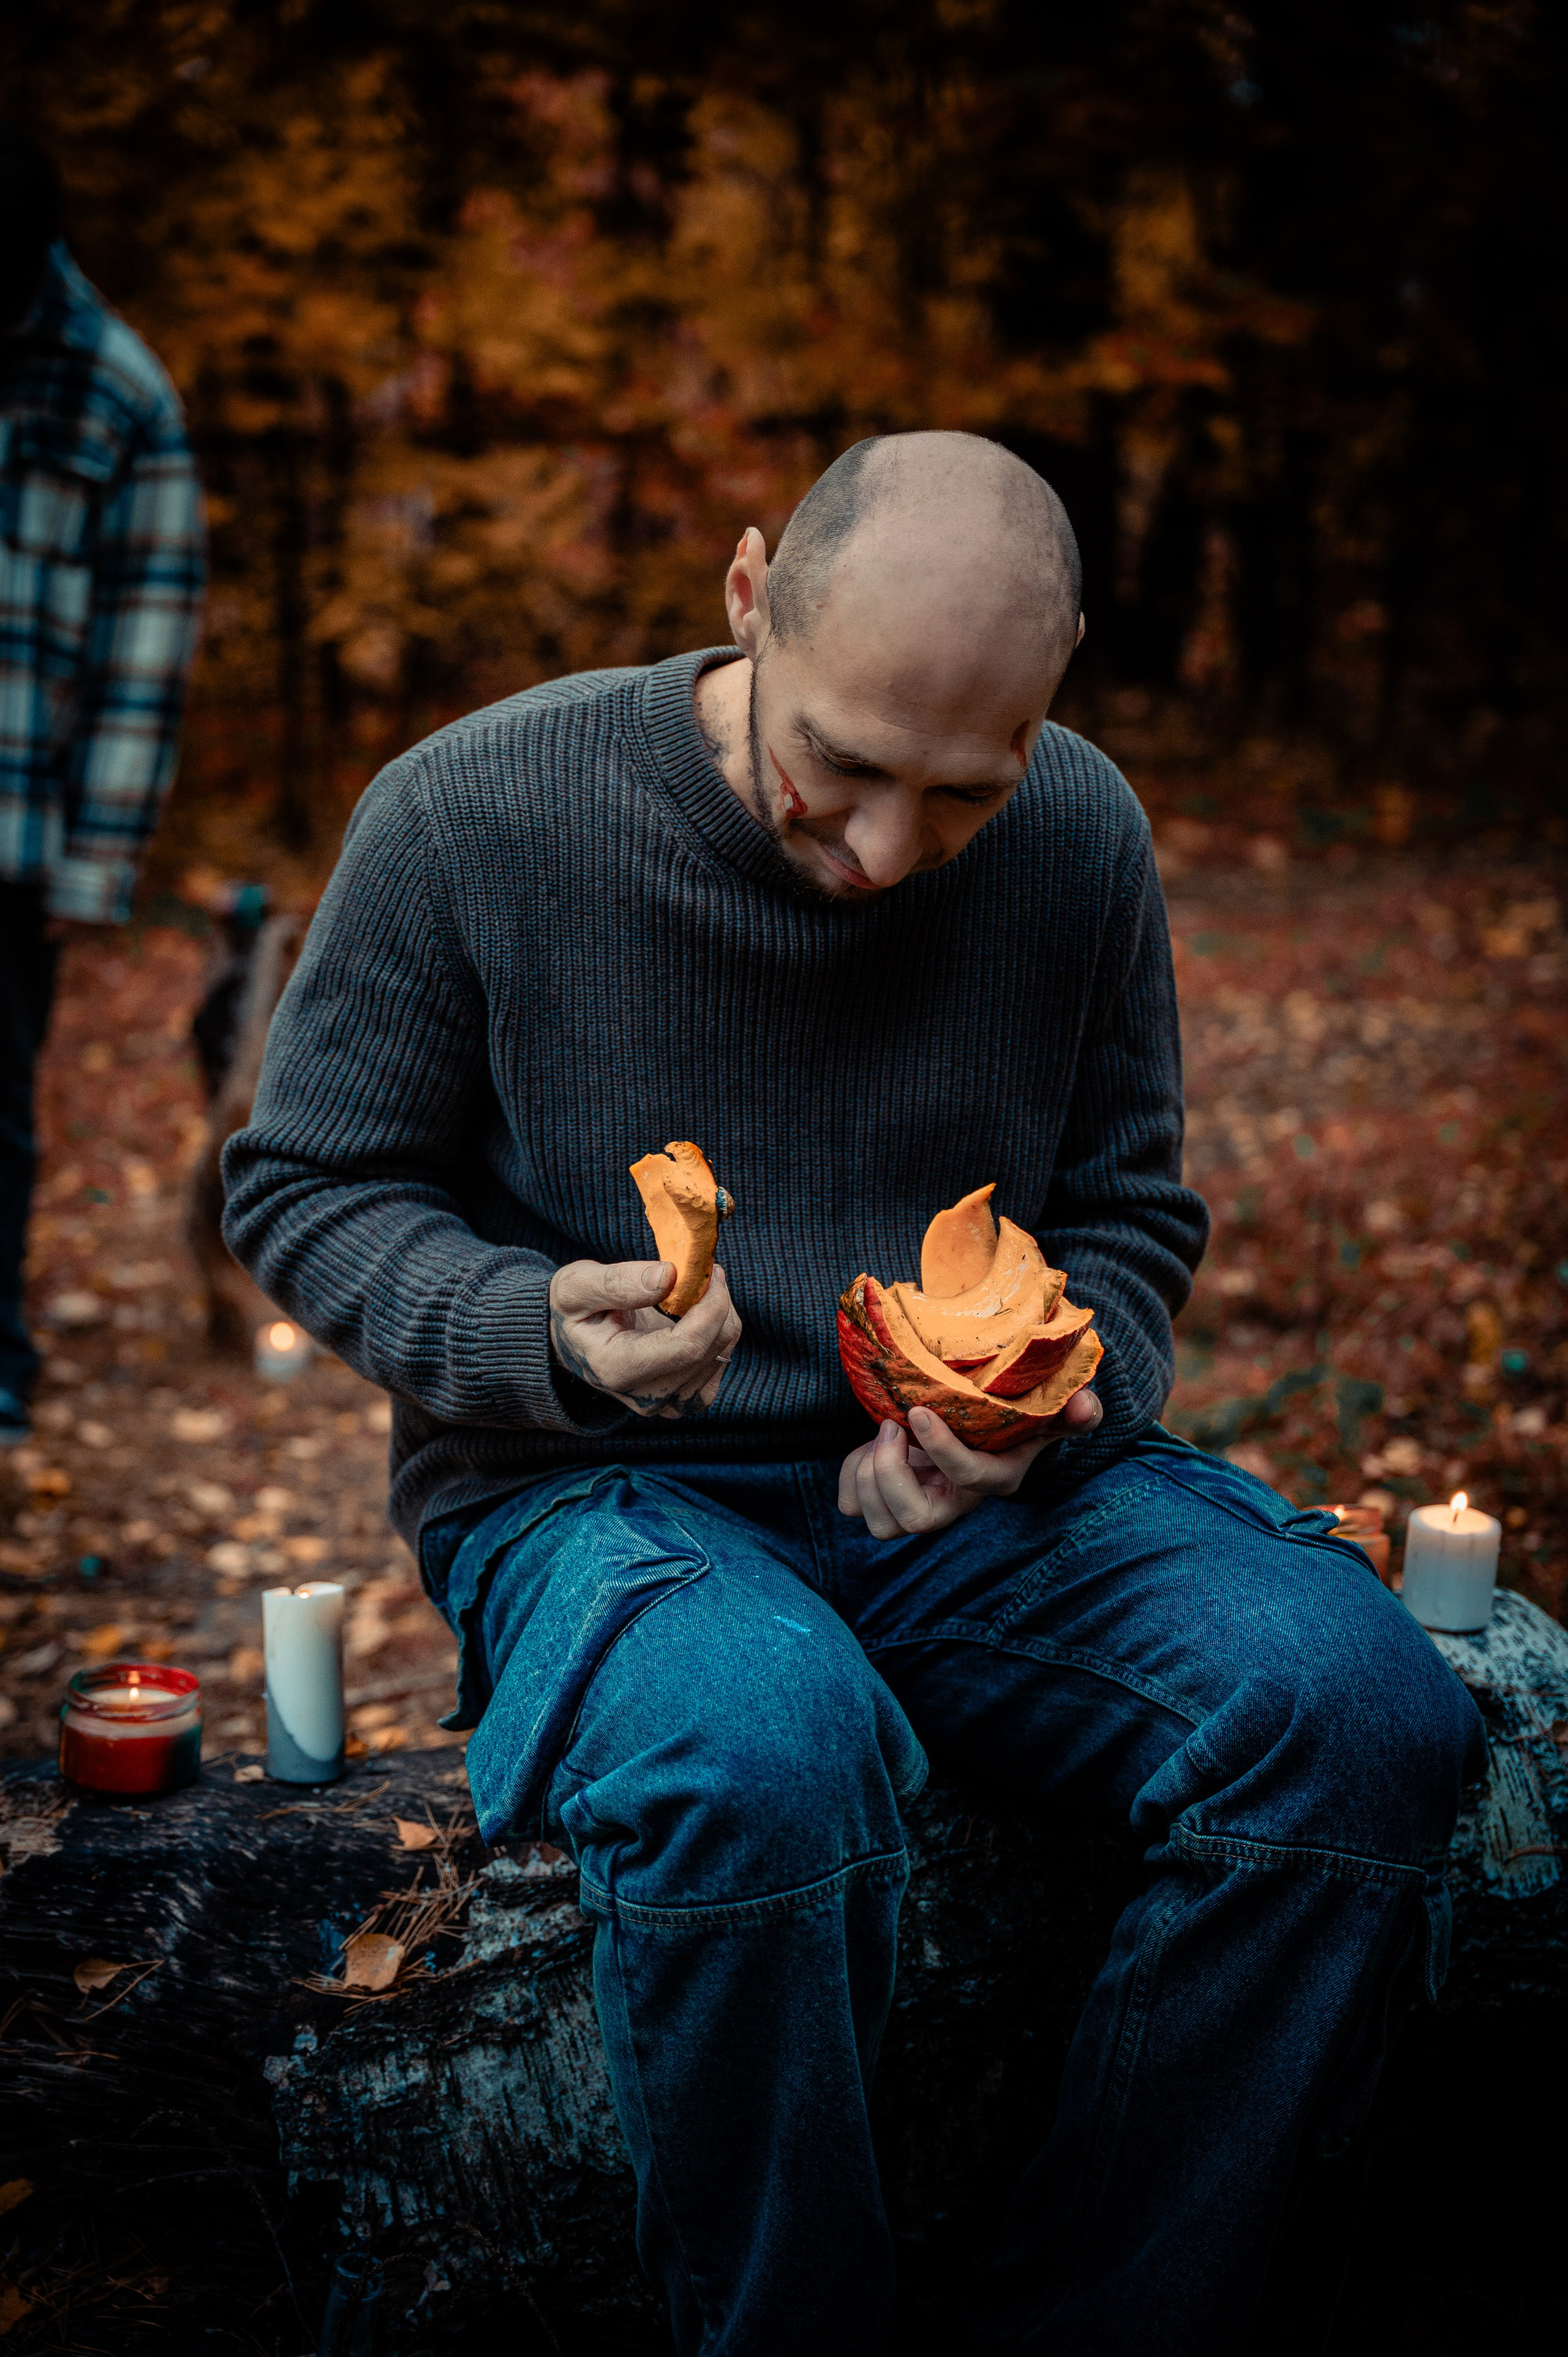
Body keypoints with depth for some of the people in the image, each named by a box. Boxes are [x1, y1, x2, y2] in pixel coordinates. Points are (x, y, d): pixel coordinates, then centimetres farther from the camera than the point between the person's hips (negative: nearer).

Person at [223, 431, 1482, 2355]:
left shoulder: (1083, 837, 1)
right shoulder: (470, 814, -9)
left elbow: (1130, 1220, 12)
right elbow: (302, 1191, -1)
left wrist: (1045, 1400, -11)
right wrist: (548, 1332, -20)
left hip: (966, 1490, 4)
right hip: (588, 1486, -3)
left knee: (1360, 1705, -24)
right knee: (760, 1749, -39)